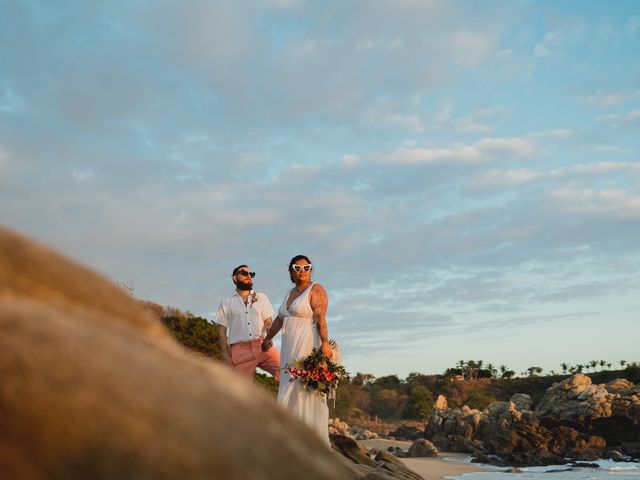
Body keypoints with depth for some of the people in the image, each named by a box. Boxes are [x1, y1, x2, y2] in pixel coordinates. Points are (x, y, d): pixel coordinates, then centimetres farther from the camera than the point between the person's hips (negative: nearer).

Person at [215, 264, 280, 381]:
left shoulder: (261, 297, 17)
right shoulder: (227, 303, 13)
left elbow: (269, 322, 9)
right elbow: (222, 331, 9)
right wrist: (226, 356, 0)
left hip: (262, 346, 1)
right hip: (240, 350, -1)